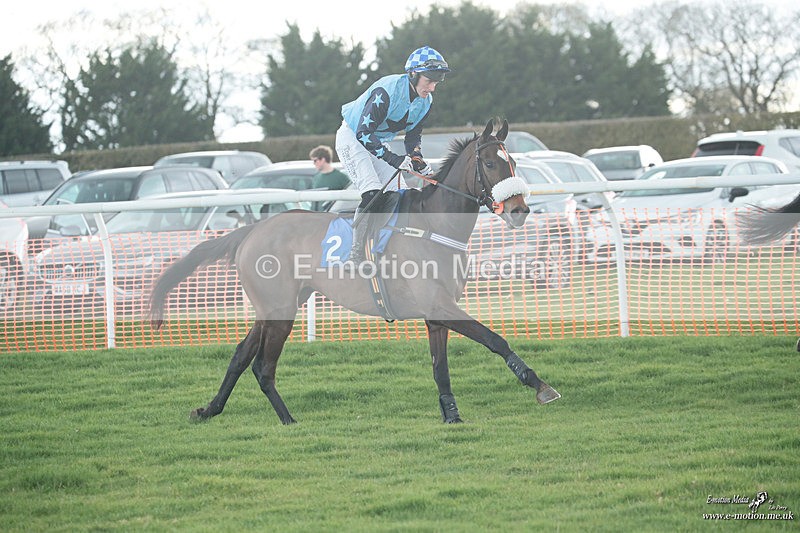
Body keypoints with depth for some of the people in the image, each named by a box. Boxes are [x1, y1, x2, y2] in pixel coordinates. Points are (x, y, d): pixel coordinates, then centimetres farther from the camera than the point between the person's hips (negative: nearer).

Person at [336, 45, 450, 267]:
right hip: (352, 137, -8)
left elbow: (413, 136, 6)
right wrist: (393, 159, -40)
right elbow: (364, 132, -33)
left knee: (396, 195, -4)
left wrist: (418, 162, -13)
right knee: (372, 194, -23)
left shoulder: (425, 102, -7)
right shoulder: (387, 90, -31)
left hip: (376, 143, 8)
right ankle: (356, 255, -21)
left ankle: (368, 242, 4)